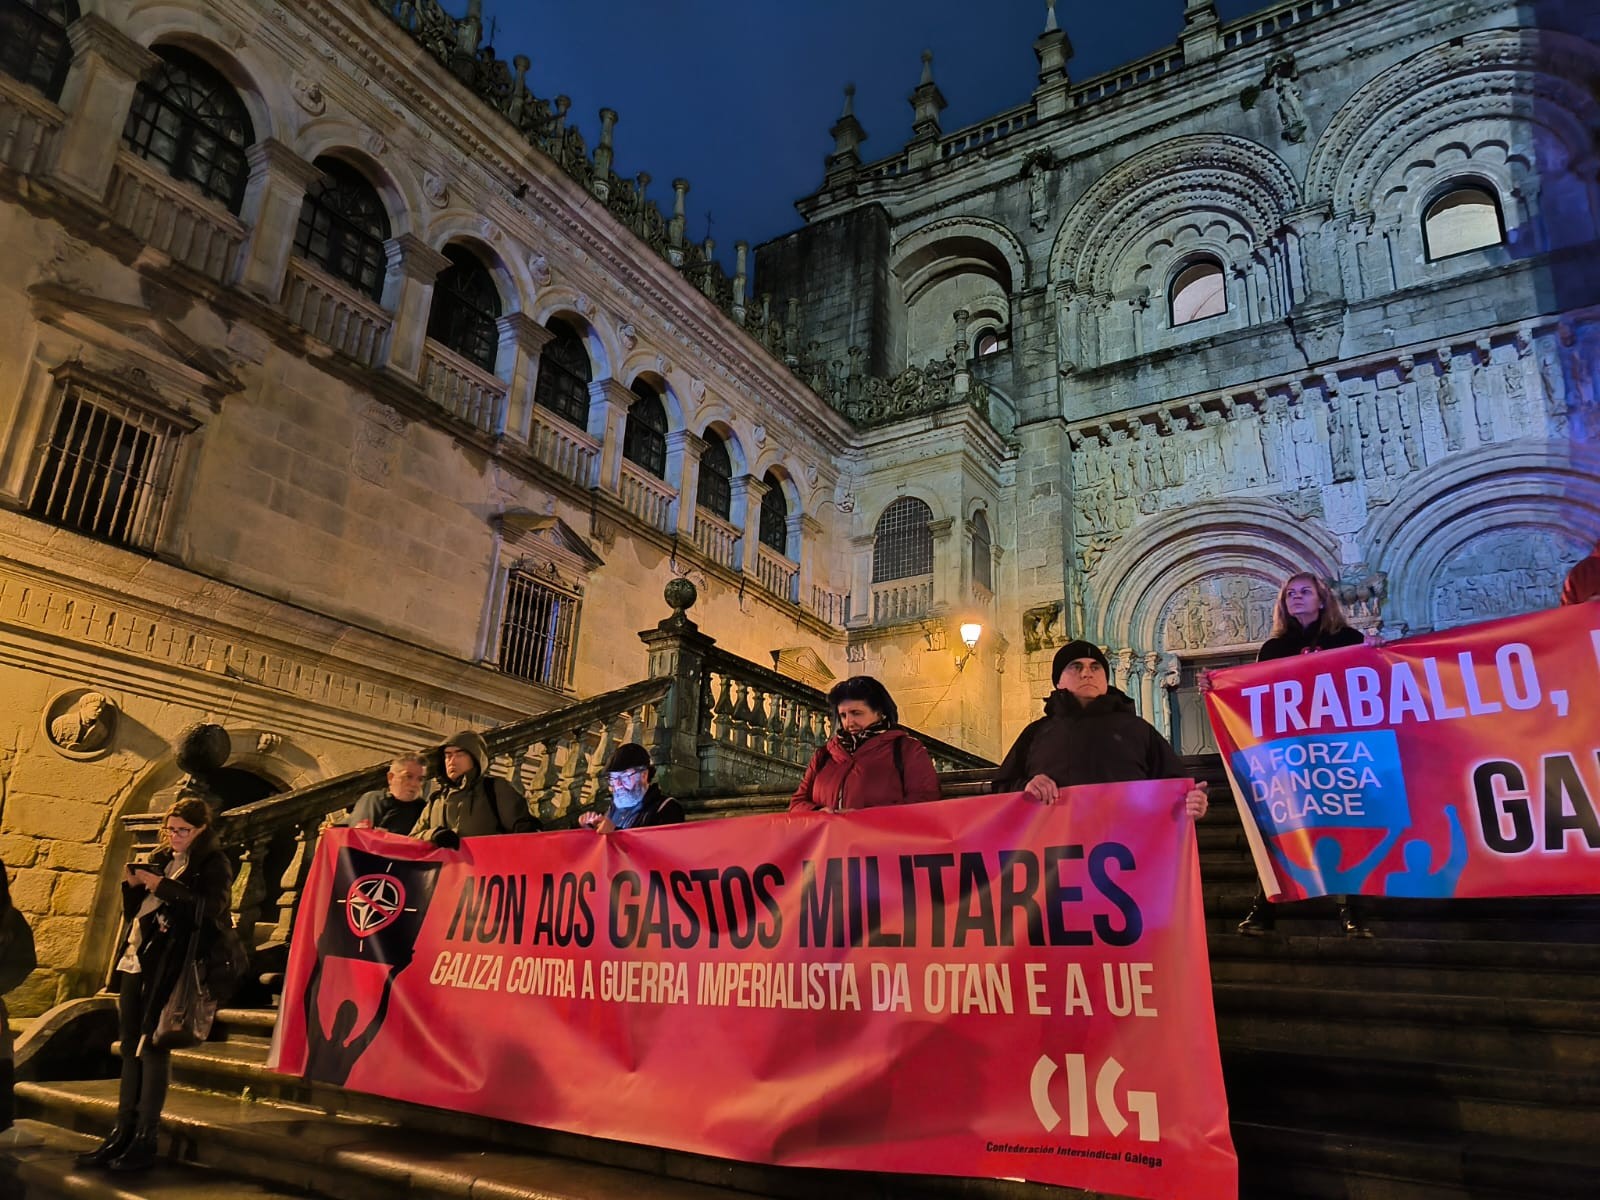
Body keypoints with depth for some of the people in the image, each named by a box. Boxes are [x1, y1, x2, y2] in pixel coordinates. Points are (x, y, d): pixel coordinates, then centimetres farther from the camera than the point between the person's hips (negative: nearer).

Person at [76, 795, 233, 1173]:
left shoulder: (213, 865, -4)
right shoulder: (161, 858, 15)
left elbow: (210, 907, -20)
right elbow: (133, 911, 19)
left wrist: (161, 885, -19)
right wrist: (132, 885, -1)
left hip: (168, 965, -7)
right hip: (135, 959, 7)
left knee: (153, 1047, -7)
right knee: (131, 1048, 8)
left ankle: (145, 1141, -1)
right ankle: (123, 1133, 14)